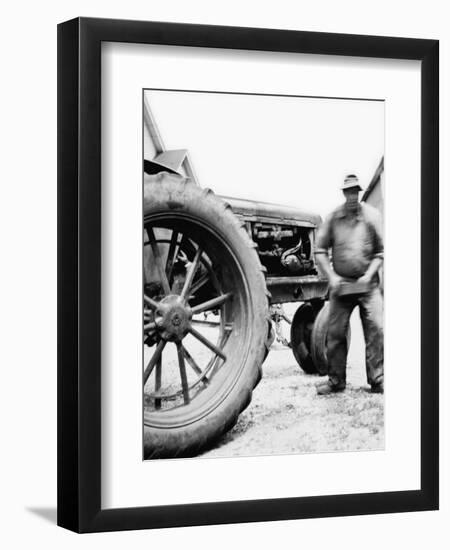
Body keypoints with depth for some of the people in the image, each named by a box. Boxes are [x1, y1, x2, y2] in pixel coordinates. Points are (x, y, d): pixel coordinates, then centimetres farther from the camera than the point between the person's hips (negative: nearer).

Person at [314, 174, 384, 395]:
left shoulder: (372, 215, 0)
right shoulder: (334, 218, 2)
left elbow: (381, 251, 2)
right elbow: (320, 250, 4)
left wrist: (369, 275, -9)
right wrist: (331, 276, -7)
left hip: (367, 283, -1)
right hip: (341, 283, 1)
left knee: (375, 329, -8)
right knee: (335, 332, 1)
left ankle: (378, 380, -1)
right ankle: (336, 381, 11)